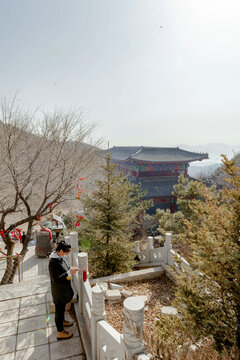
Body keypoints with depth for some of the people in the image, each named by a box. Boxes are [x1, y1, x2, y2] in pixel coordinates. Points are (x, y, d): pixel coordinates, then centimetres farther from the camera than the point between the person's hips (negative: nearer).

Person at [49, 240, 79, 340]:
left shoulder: (59, 257, -4)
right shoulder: (53, 262, -32)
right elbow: (56, 279, -30)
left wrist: (70, 269, -6)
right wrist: (69, 273, -33)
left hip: (63, 289, 9)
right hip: (59, 291, -9)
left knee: (62, 307, 28)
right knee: (59, 309, 10)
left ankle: (62, 321, 51)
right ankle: (60, 333, 28)